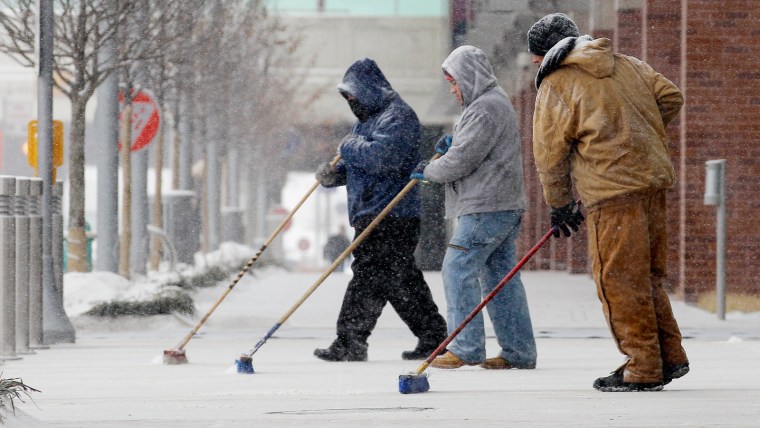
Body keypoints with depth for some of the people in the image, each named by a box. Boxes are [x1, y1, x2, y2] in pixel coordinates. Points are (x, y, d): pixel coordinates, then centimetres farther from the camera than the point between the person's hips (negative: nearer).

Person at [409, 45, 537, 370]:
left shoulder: (485, 108, -15)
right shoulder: (493, 101, 21)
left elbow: (463, 160, -17)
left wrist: (428, 171, -1)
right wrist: (452, 143, 14)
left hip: (487, 208, -11)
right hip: (505, 206, 11)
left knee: (459, 268, -8)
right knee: (500, 275, 10)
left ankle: (467, 348, -9)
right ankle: (518, 352, 10)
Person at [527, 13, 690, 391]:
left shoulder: (555, 85, -3)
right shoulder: (628, 66, 14)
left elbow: (550, 151, -1)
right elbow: (670, 97, 17)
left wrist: (559, 205, 10)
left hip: (614, 190, -7)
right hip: (655, 179, 7)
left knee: (619, 279, -1)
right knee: (646, 276, 16)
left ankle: (642, 368, 0)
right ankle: (670, 356, 17)